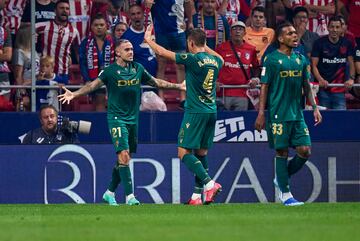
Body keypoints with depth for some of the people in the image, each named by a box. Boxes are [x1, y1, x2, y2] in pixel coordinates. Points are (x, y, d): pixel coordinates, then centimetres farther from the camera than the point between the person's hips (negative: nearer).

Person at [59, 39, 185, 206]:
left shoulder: (138, 69, 9)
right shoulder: (110, 71, -6)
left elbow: (156, 82, 21)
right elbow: (94, 84, -14)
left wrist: (179, 86, 26)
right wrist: (74, 94, -28)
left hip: (133, 119, 6)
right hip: (116, 118, -6)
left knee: (125, 159, 8)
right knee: (123, 155, -17)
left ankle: (110, 193, 22)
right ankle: (129, 196, -18)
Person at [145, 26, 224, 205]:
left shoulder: (192, 59, -12)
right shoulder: (215, 61, 7)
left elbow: (162, 52, -8)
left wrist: (148, 40, 8)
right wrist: (206, 47, 42)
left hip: (195, 111, -7)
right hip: (212, 111, 7)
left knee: (184, 152, -6)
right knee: (201, 153, 11)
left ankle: (209, 184, -20)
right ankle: (197, 196, 10)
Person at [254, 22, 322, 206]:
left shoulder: (301, 59, 12)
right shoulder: (272, 60, -4)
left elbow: (307, 87, 18)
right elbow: (264, 87, -3)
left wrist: (315, 108, 10)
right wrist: (261, 113, -8)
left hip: (297, 113, 5)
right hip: (278, 114, -5)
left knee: (305, 151, -2)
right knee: (282, 152, -2)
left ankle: (281, 178, 21)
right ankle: (285, 194, 5)